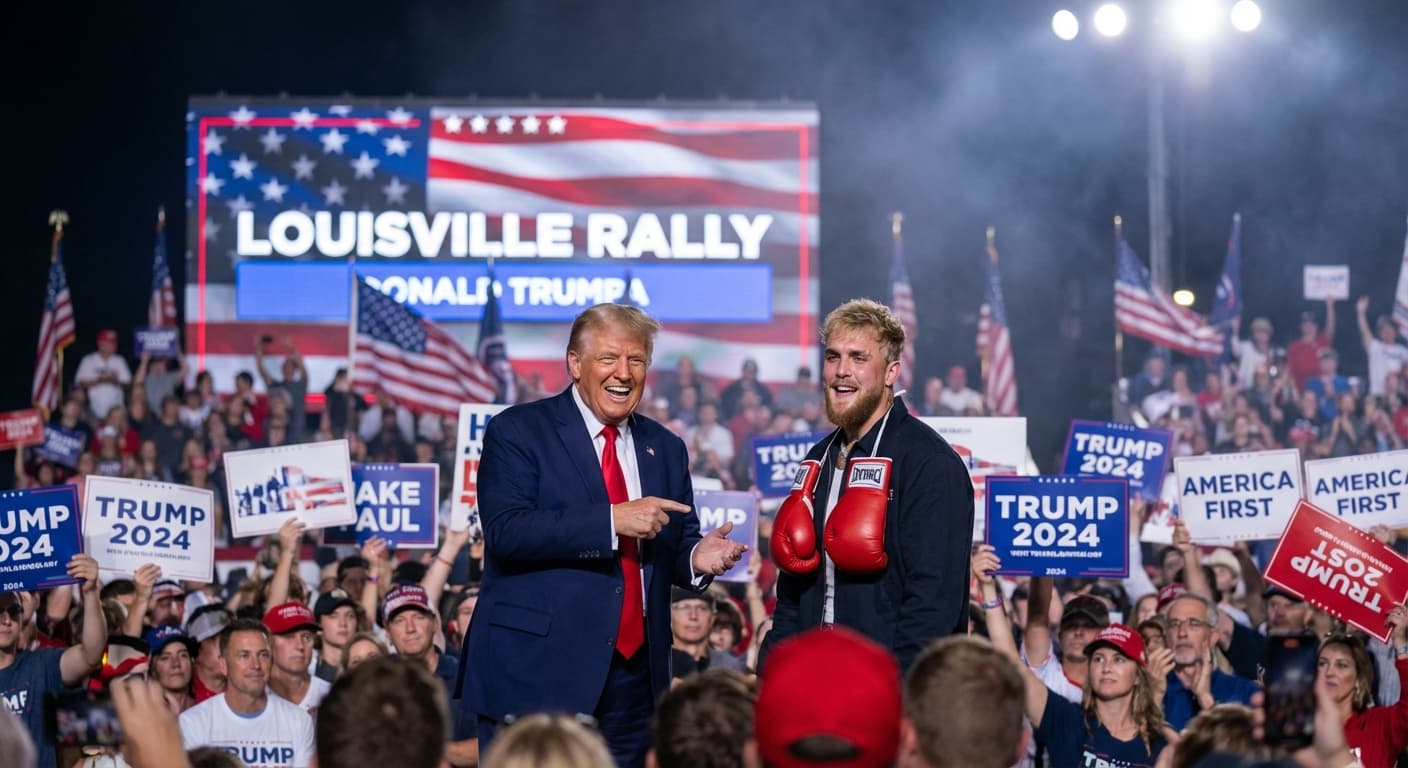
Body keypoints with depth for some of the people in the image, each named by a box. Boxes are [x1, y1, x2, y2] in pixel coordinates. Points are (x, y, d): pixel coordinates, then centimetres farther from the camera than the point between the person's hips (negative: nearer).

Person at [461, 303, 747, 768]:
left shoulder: (665, 449, 16)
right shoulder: (517, 432, -2)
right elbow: (505, 530, -16)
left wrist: (697, 558, -6)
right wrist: (612, 520, -21)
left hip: (635, 675, 5)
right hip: (537, 672, -5)